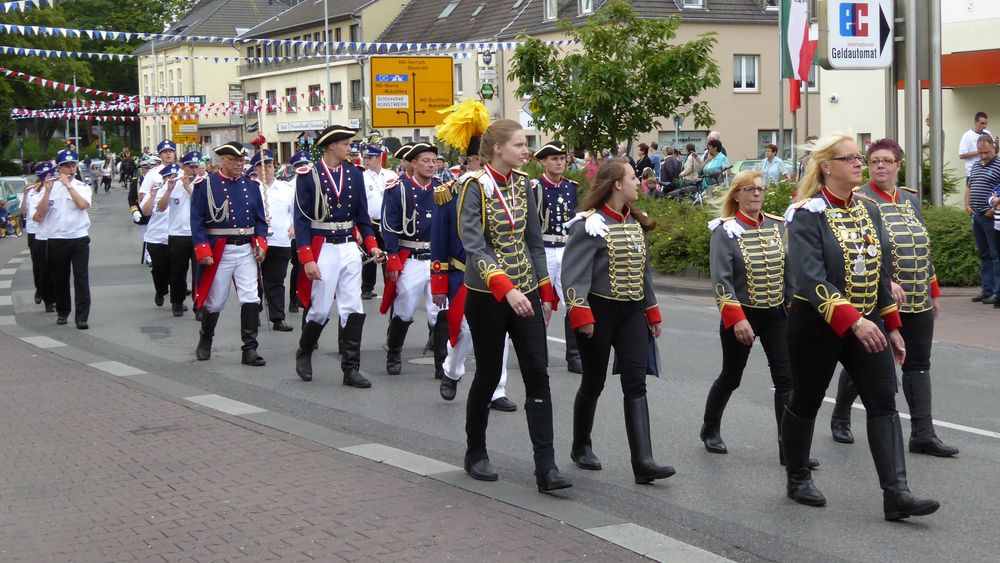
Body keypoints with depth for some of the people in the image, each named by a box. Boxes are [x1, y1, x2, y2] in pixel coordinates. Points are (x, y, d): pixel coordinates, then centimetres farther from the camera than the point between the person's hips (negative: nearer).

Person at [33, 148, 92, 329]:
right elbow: (40, 214, -6)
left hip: (79, 238, -1)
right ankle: (62, 312, 28)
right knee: (59, 278, 11)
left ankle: (82, 317, -9)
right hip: (56, 240, 1)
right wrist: (48, 191, -14)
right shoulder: (50, 187, 4)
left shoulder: (82, 187, 3)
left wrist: (68, 185, -13)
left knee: (81, 278, -8)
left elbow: (82, 204, -18)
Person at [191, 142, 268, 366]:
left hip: (247, 250, 3)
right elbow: (197, 221, -6)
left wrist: (261, 244, -1)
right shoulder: (206, 185, -4)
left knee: (251, 298, -7)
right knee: (214, 301, 8)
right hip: (219, 252, -3)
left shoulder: (250, 186, 8)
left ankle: (250, 349, -3)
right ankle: (205, 340, 33)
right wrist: (203, 252, -13)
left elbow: (260, 219, 13)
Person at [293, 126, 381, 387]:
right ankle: (303, 353, 30)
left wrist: (372, 245, 0)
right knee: (320, 310, 3)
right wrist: (307, 259, -15)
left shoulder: (354, 173, 6)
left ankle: (351, 369, 5)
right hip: (322, 249, -4)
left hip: (349, 248, 4)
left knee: (353, 310, 0)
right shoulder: (308, 175, -8)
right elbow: (301, 219, -9)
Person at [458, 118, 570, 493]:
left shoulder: (522, 184, 6)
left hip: (525, 293, 5)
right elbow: (474, 246, -21)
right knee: (488, 375, 6)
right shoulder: (476, 187, -12)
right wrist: (505, 289, -32)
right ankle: (476, 455, 27)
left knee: (537, 375, -4)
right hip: (487, 296, -5)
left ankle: (546, 468, -5)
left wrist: (546, 292, 11)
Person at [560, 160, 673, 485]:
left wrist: (652, 312, 18)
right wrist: (581, 315, -26)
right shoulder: (590, 225, -13)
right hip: (599, 311, -6)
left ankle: (643, 461, -10)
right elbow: (574, 272, -18)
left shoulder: (635, 224, 10)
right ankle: (581, 448, 28)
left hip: (631, 312, 6)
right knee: (593, 383, 7)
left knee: (636, 385, -4)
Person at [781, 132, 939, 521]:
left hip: (866, 322, 6)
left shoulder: (869, 211, 8)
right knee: (806, 402, 9)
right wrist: (853, 321, -33)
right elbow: (810, 278, -25)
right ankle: (797, 481, 28)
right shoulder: (807, 215, -14)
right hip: (817, 324, -6)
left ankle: (895, 494, -10)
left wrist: (892, 326, 13)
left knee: (883, 402, -6)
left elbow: (879, 272, 15)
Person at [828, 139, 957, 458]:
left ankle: (922, 434, 6)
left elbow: (923, 248, 17)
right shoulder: (860, 201, -9)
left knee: (918, 365, 3)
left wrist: (933, 291, 16)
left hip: (918, 303, 6)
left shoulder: (911, 198, 11)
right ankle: (840, 419, 28)